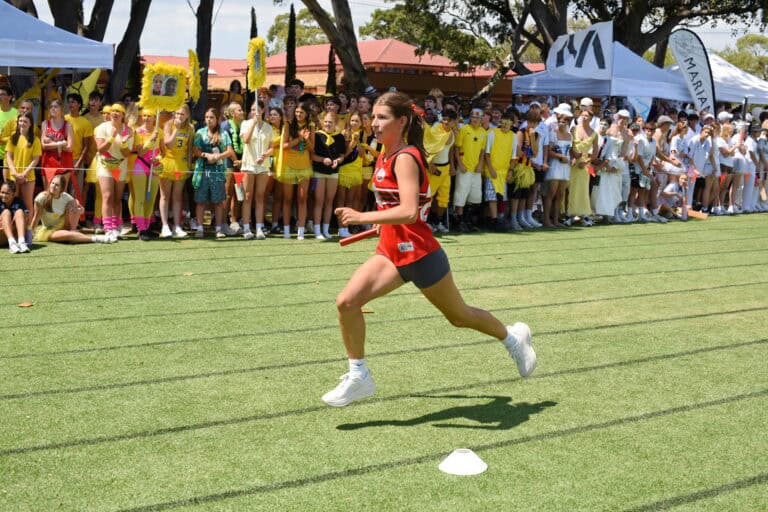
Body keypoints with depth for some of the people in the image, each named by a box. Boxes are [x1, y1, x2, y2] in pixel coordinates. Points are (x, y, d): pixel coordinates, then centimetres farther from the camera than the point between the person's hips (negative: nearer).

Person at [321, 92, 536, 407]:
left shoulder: (405, 158, -20)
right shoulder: (384, 159, 6)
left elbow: (409, 212, -34)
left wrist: (362, 218, -36)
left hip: (419, 254, -8)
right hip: (391, 252, 8)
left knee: (459, 316, 13)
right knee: (347, 302, -10)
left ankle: (513, 337, 40)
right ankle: (358, 377, 2)